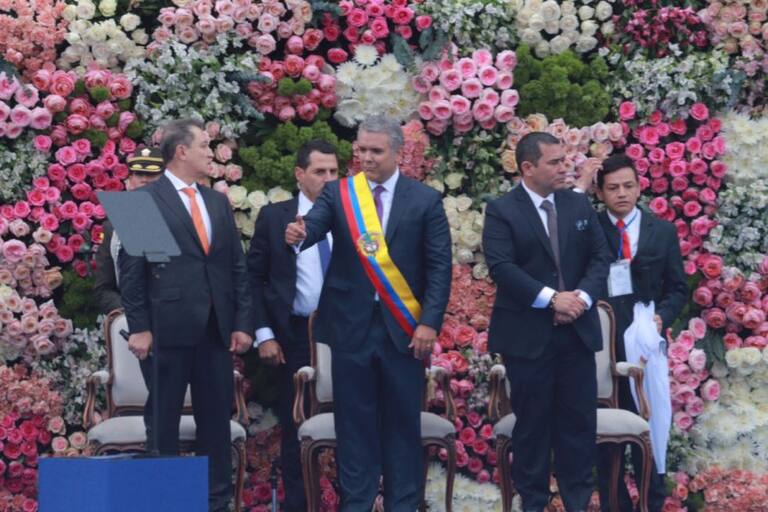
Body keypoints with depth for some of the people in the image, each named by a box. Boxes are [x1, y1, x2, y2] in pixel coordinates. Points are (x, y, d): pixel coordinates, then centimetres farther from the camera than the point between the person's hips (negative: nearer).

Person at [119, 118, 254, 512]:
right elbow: (131, 269, -6)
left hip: (215, 329, 6)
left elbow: (237, 267, 15)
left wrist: (243, 322, 7)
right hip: (168, 328, -5)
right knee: (163, 421, 2)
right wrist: (139, 328, -11)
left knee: (217, 420, 7)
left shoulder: (218, 203, 16)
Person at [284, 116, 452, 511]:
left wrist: (430, 322, -9)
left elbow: (440, 267, -1)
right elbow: (314, 226, -13)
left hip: (403, 326, -1)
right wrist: (297, 235, -37)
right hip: (351, 323, 1)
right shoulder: (337, 193, 4)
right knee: (354, 419, 5)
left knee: (402, 419, 5)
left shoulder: (425, 200, 1)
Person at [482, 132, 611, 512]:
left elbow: (599, 257, 7)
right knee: (532, 422, 4)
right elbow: (501, 268, -15)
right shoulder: (502, 211, -5)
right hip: (527, 334, -4)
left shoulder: (579, 204, 9)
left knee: (579, 420, 6)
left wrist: (582, 297, -12)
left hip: (577, 330, 4)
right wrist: (551, 298, -21)